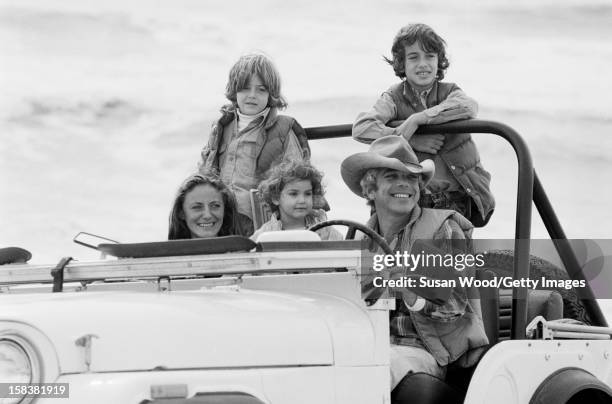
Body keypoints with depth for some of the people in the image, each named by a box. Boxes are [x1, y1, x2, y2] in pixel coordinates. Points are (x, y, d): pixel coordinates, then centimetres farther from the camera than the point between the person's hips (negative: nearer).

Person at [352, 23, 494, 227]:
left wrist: (416, 120, -25)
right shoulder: (394, 98, 5)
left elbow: (468, 107, -21)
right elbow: (361, 128, -13)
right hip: (413, 202, 0)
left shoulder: (449, 92, 5)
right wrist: (411, 141, -20)